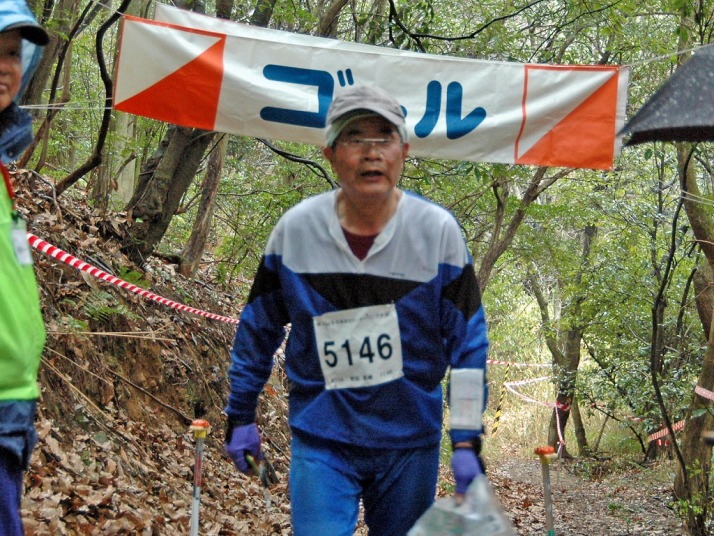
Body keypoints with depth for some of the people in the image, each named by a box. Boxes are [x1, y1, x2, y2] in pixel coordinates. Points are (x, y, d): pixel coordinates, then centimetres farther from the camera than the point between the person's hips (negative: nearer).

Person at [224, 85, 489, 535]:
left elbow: (468, 341, -5)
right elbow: (258, 329, 6)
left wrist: (466, 441, -7)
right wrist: (241, 418, 10)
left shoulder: (438, 230, -9)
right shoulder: (296, 228, -7)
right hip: (320, 440, 0)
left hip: (410, 444, 1)